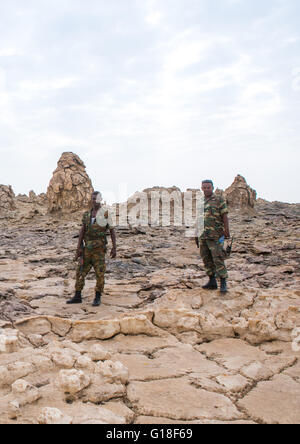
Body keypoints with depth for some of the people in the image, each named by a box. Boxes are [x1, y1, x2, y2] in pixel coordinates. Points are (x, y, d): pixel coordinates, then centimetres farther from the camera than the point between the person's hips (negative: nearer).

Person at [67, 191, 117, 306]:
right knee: (81, 271, 5)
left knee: (100, 273, -3)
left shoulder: (105, 213, -3)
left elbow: (112, 231, -2)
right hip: (88, 248, 5)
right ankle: (77, 297, 15)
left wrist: (114, 248, -7)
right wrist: (78, 248, -2)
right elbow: (82, 231, 7)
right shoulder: (87, 214, 13)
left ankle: (97, 298, 10)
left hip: (99, 248, -5)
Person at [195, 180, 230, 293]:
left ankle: (223, 283, -2)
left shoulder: (219, 200, -1)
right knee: (207, 259, 9)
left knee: (218, 259, -8)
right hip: (203, 236, 6)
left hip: (215, 236, -6)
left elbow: (225, 216, -5)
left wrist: (227, 231, -13)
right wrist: (196, 235, 17)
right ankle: (212, 282, 18)